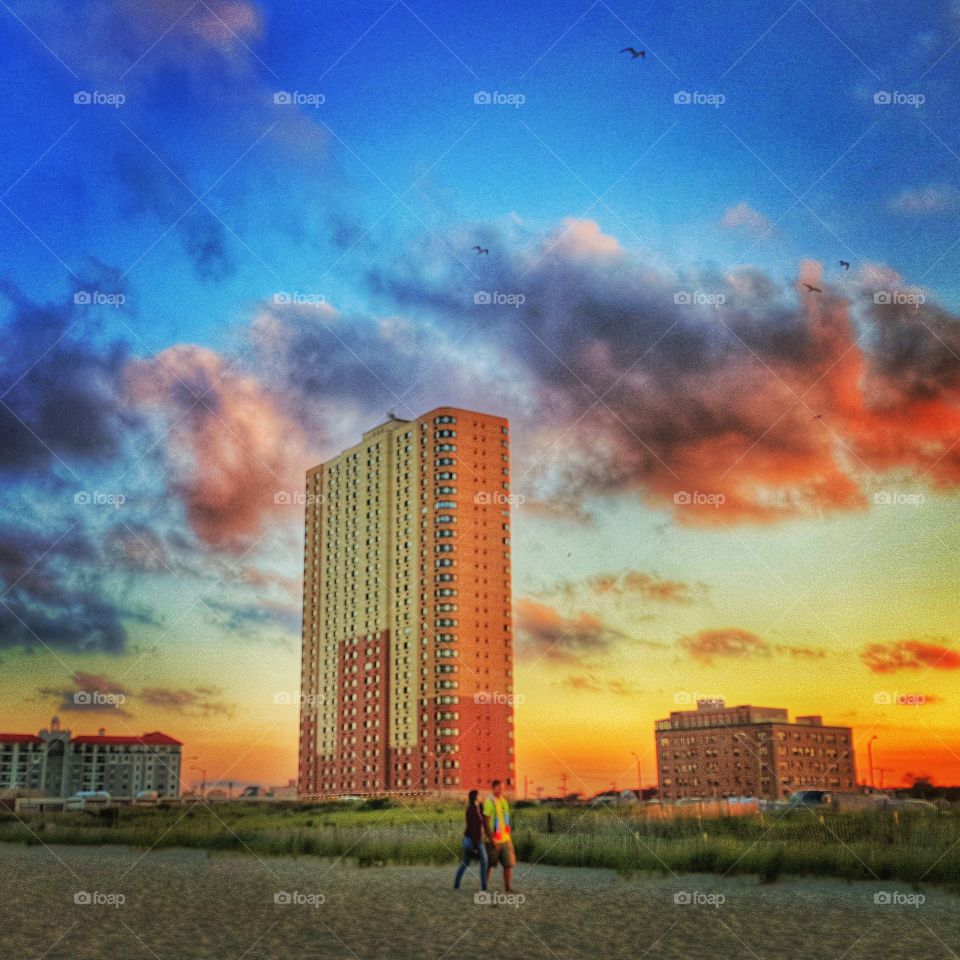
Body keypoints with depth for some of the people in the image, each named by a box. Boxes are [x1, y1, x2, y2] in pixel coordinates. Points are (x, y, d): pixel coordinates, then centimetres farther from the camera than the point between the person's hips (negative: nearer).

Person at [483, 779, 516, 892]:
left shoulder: (503, 800, 10)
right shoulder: (489, 802, -13)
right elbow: (486, 823, -16)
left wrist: (508, 836, 15)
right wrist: (492, 840, -19)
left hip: (505, 839, 6)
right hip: (494, 841, -6)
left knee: (509, 864, 2)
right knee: (489, 866, 5)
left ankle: (507, 888, 9)